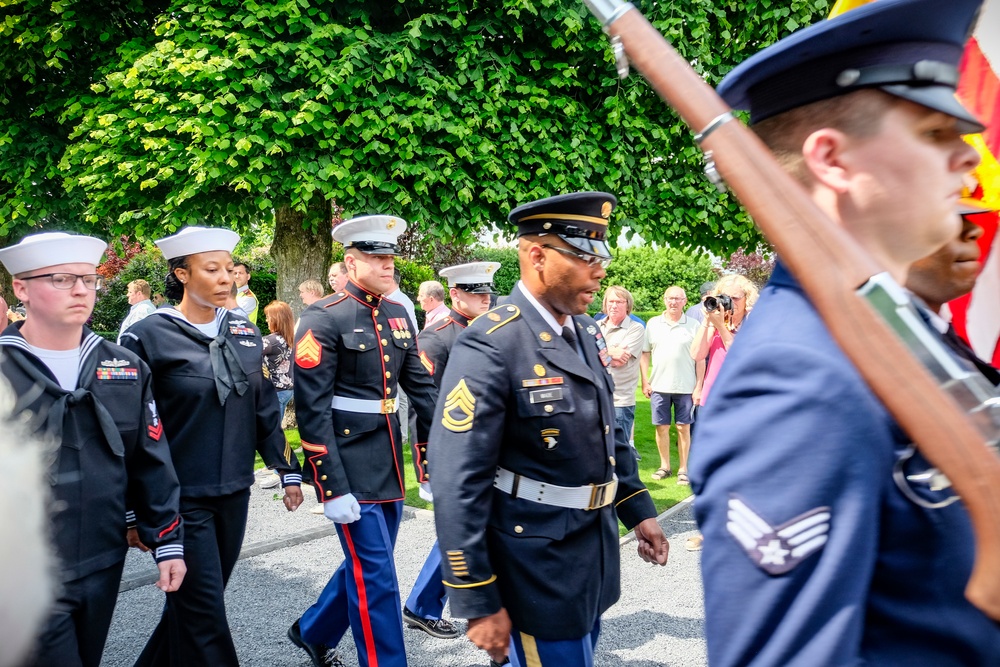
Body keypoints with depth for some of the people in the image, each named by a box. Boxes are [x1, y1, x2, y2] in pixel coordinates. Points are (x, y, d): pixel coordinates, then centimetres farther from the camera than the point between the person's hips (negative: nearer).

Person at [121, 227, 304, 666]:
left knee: (200, 601, 17)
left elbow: (264, 408, 12)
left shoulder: (245, 332, 6)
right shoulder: (149, 336, -10)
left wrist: (288, 470, 11)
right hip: (181, 498, -5)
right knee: (204, 614, -1)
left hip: (234, 493, 6)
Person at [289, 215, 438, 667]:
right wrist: (333, 489, -18)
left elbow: (422, 387, 11)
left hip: (389, 464, 7)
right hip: (349, 467, -7)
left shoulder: (399, 315, 9)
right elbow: (312, 410, -16)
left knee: (367, 567, 19)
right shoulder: (323, 319, -12)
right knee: (376, 578, -2)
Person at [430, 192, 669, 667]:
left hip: (596, 552, 8)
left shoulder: (586, 332, 5)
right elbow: (458, 484, -23)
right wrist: (479, 604, -21)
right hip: (538, 568, -8)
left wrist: (639, 511, 15)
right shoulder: (489, 347, -22)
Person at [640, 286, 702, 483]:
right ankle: (664, 466, 22)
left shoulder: (693, 325, 0)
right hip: (659, 385, 2)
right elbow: (645, 354, 8)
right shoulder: (653, 324, 5)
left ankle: (683, 469, 14)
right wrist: (645, 382, 1)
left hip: (685, 386, -2)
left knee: (684, 428, 4)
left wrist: (699, 386, -4)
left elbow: (700, 358, 1)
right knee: (661, 427, 8)